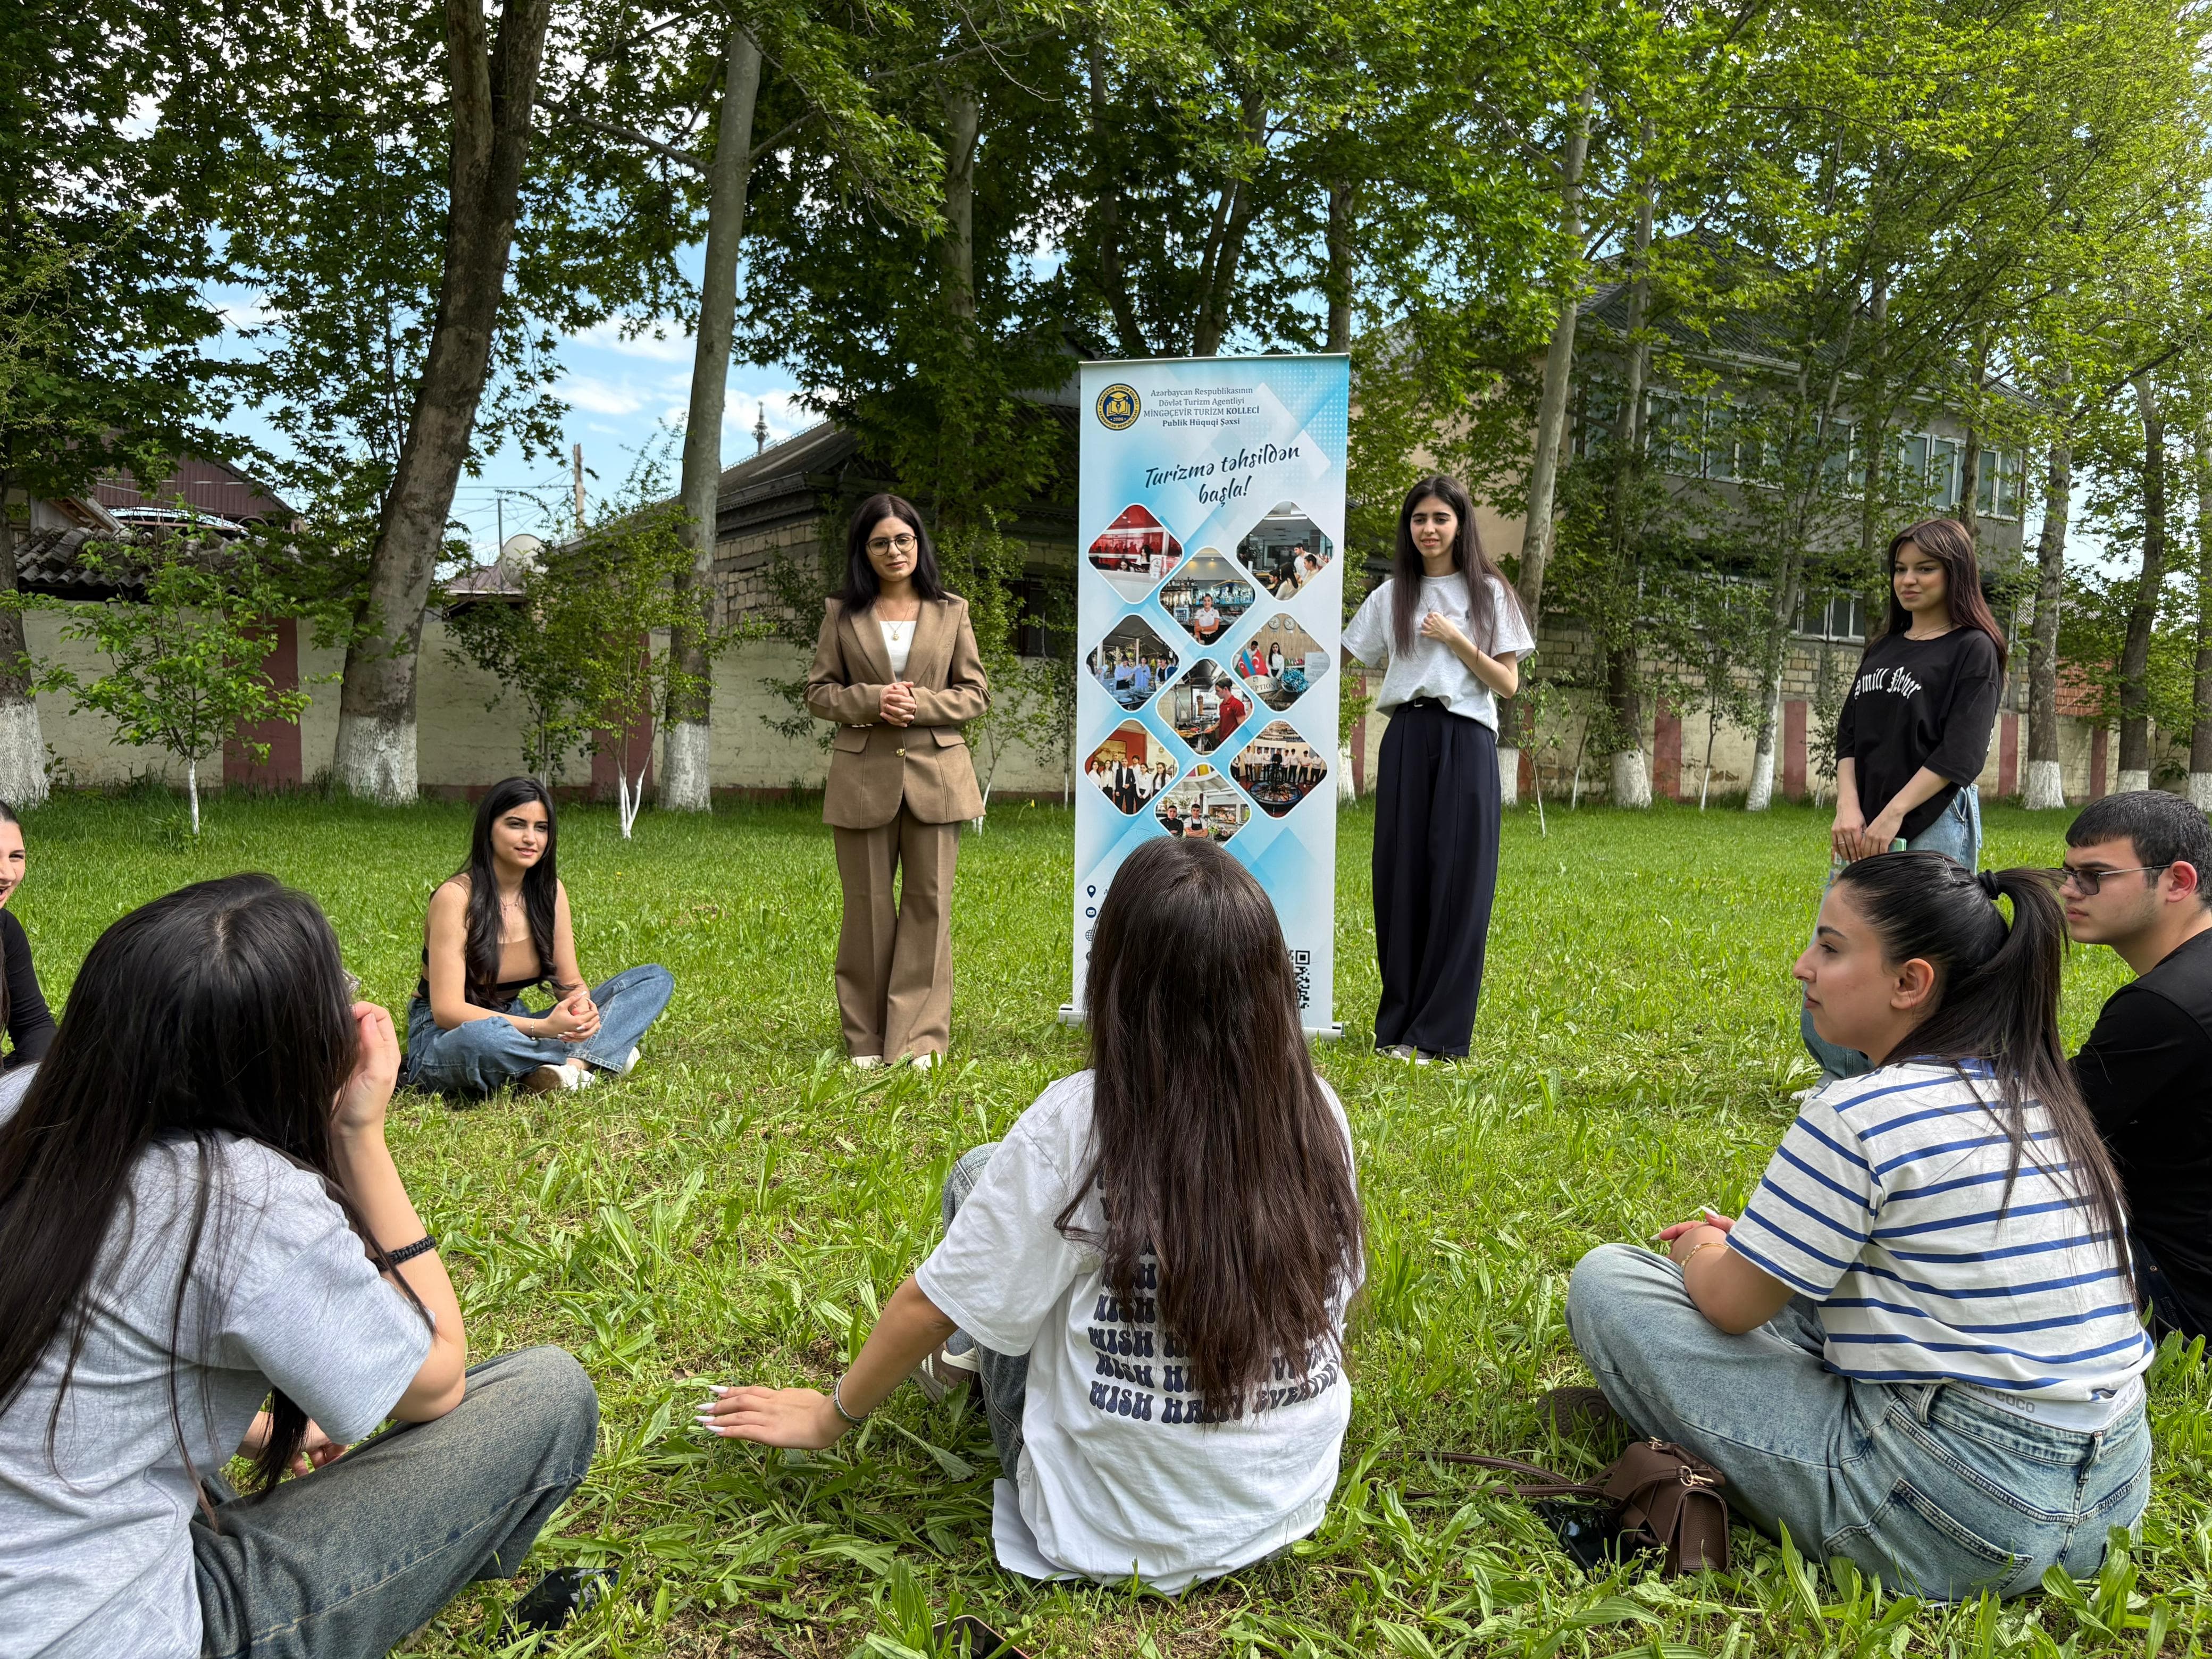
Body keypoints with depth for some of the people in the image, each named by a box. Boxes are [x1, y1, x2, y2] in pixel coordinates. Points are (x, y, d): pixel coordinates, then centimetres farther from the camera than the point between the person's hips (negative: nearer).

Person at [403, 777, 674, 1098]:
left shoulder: (549, 890, 1)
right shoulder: (457, 896, -18)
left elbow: (570, 982, 3)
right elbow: (447, 1010, -23)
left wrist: (582, 1004, -24)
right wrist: (543, 1028, -35)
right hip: (445, 1036, -6)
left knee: (655, 979, -5)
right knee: (483, 1037, -45)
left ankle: (572, 1065, -29)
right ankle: (590, 1056, -19)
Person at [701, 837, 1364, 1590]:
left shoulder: (1075, 1126, -25)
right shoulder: (1320, 1114, -13)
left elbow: (931, 1307, -13)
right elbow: (1333, 1290, 5)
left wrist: (832, 1414, 6)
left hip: (1116, 1530, -4)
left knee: (980, 1177, 10)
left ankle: (974, 1354, 35)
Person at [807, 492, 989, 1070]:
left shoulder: (950, 611, 8)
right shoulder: (843, 615, 8)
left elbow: (975, 693, 6)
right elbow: (818, 690, 7)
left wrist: (920, 704, -12)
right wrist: (872, 701, -12)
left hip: (935, 775, 0)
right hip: (863, 777, 0)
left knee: (929, 903, 0)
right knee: (867, 907, 6)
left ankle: (920, 1035, 9)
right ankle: (867, 1039, 16)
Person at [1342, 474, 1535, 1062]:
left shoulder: (1488, 594, 6)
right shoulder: (1391, 596, 13)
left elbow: (1508, 684, 1)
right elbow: (1345, 658, 12)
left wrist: (1455, 639, -9)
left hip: (1465, 743, -2)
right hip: (1406, 741, 2)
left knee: (1458, 879, -4)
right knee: (1401, 876, 1)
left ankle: (1441, 1031, 2)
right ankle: (1399, 1024, 9)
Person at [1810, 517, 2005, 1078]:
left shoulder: (1973, 649, -1)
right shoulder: (1883, 650, 17)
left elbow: (1960, 753, -10)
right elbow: (1848, 736, 11)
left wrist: (1891, 816, -16)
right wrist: (1848, 809, -5)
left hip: (1935, 827, -6)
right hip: (1864, 834, 6)